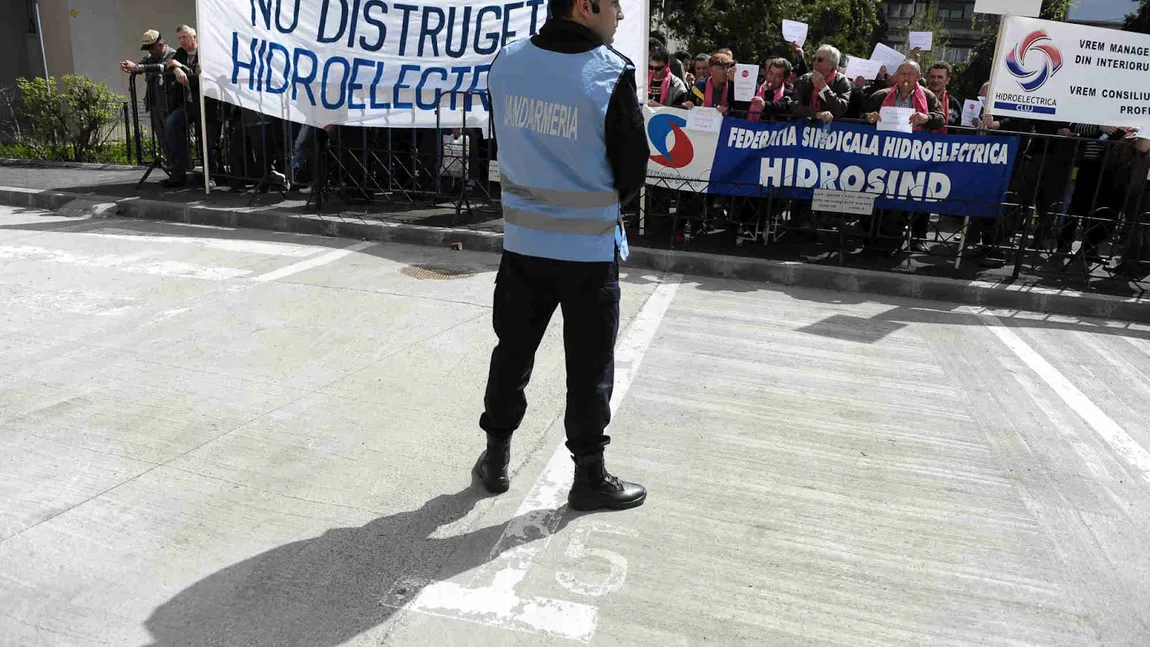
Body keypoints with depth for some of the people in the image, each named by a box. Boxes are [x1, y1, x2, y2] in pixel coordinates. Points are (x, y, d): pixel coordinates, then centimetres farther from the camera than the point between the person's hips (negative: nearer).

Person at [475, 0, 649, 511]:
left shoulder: (505, 63, -1)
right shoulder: (612, 75, -15)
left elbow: (509, 147, 8)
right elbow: (633, 172, -7)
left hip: (522, 242, 4)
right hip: (589, 249, -4)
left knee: (512, 353, 17)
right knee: (590, 368, 9)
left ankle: (496, 460, 32)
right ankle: (589, 478, 23)